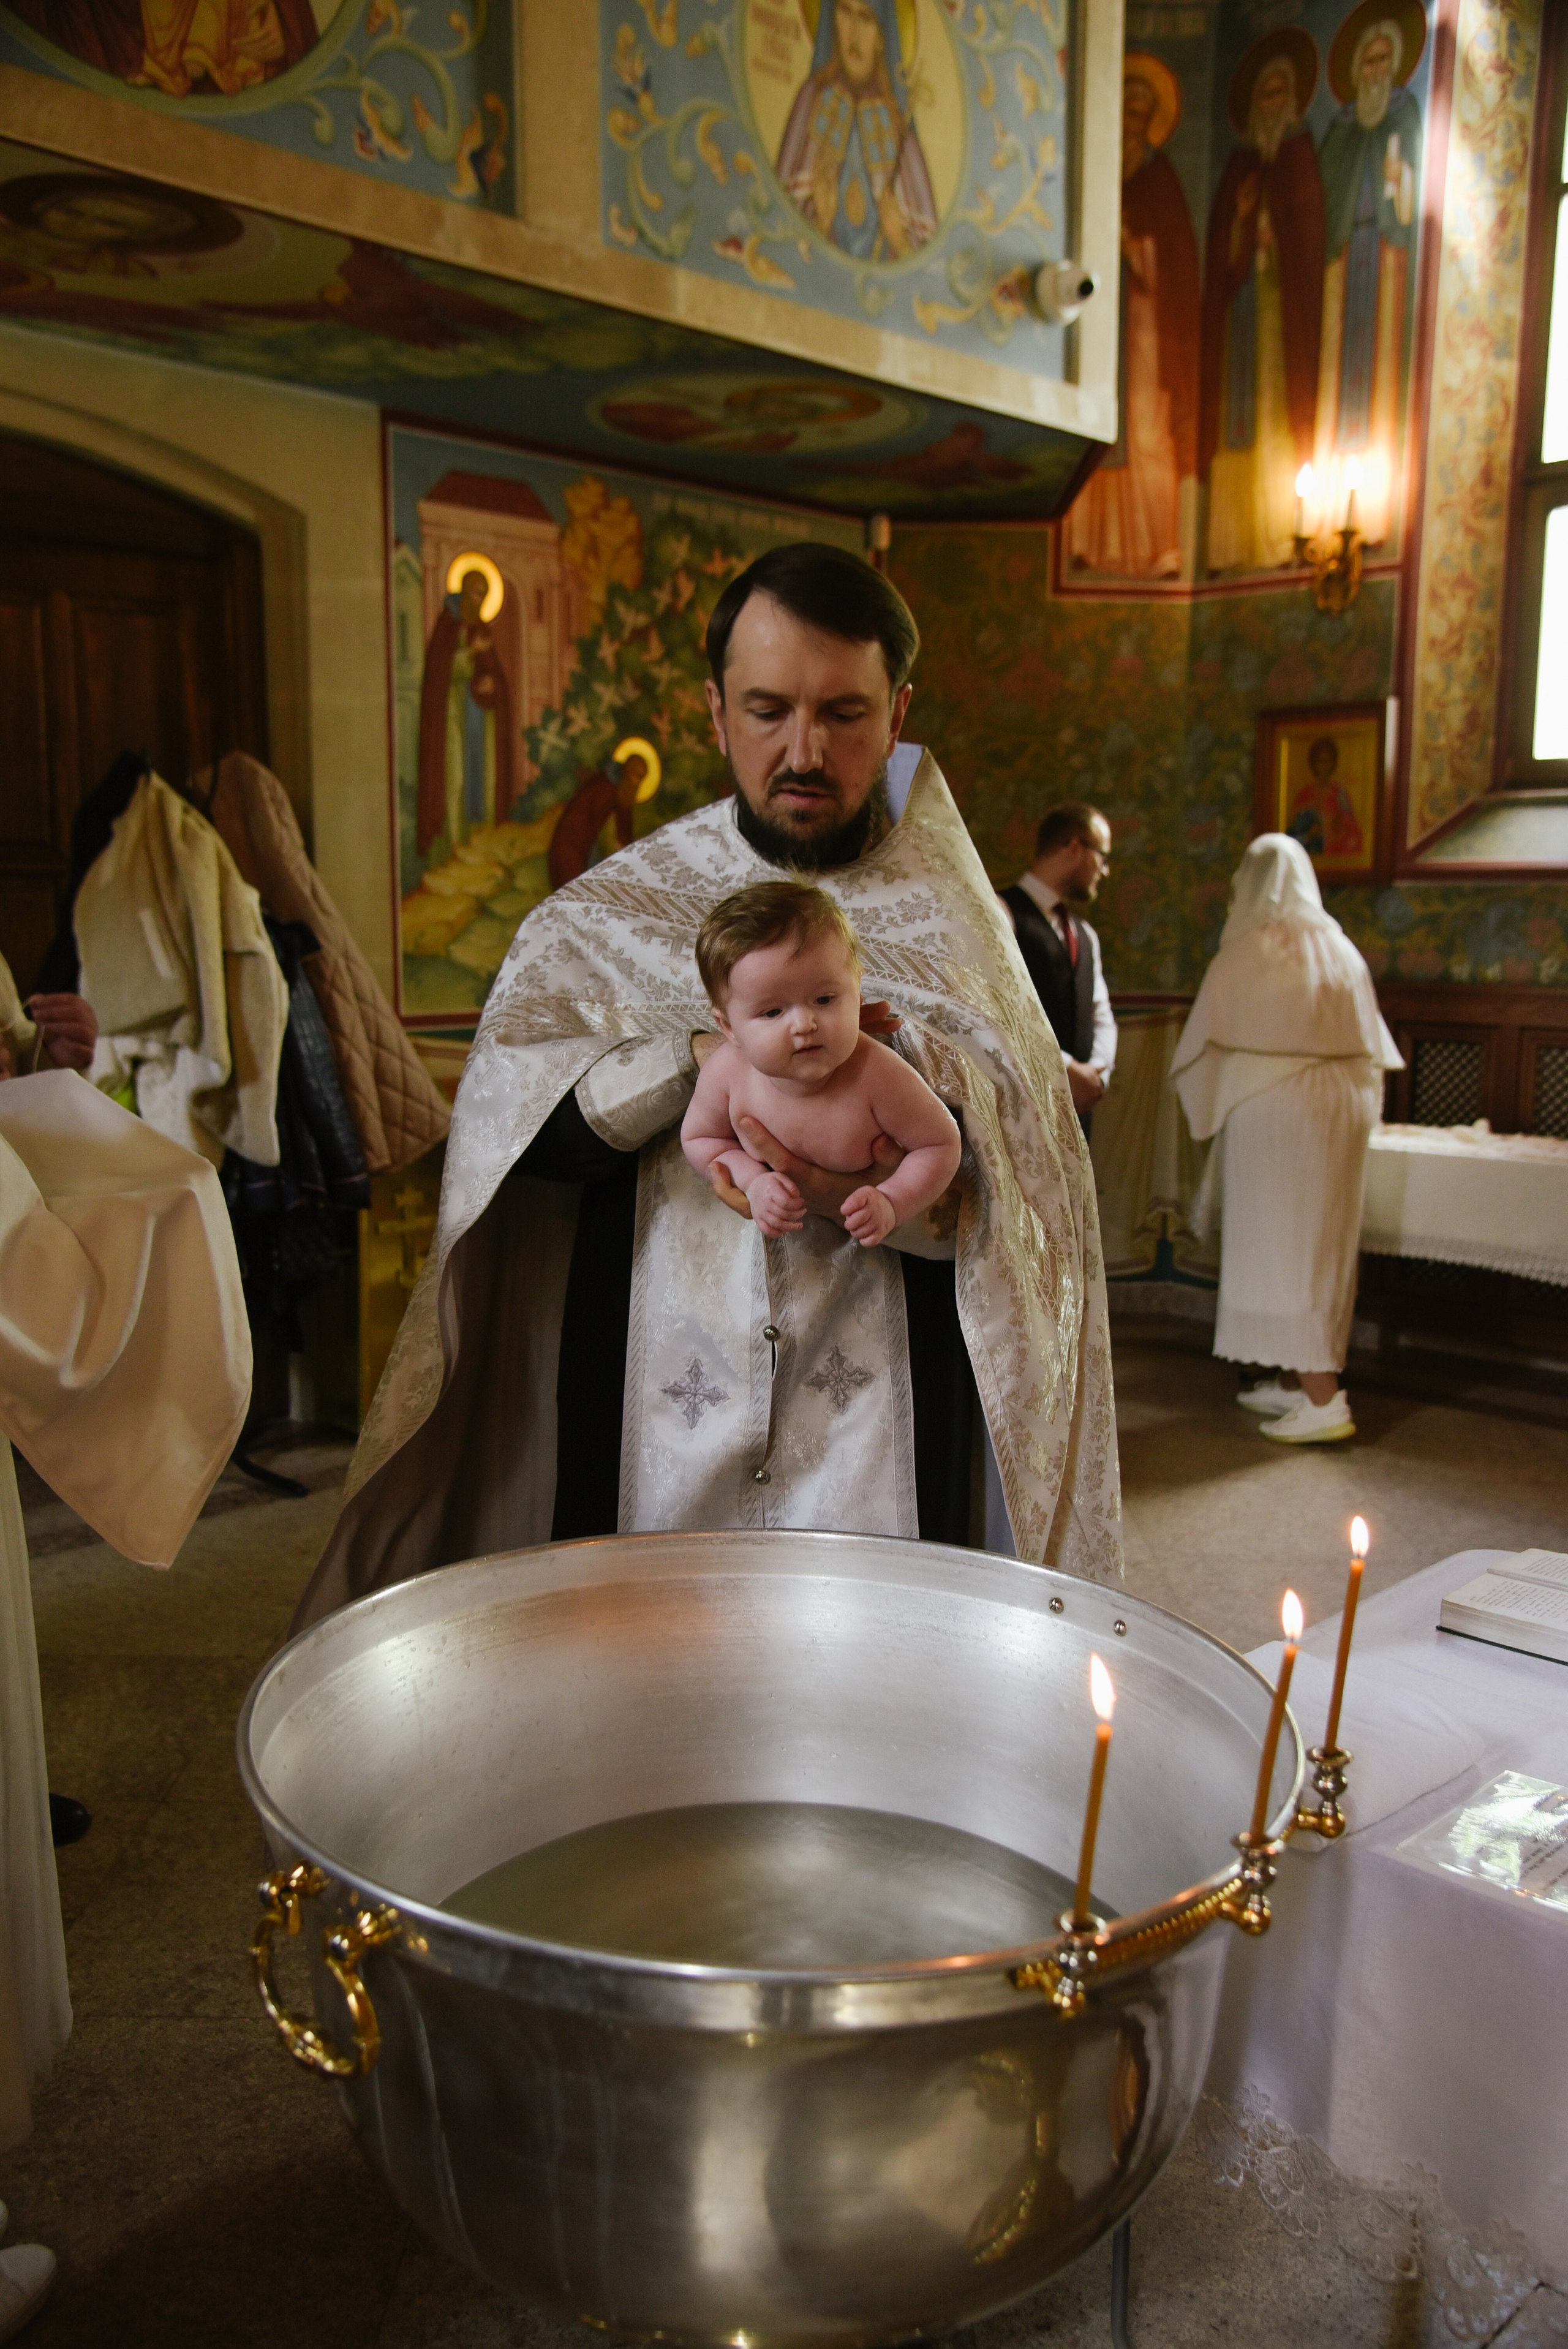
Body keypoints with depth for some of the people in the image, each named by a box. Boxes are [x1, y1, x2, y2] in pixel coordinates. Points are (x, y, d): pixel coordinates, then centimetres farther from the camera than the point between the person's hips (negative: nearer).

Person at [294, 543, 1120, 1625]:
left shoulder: (949, 919, 5)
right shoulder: (612, 909, 5)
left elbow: (1032, 1184, -3)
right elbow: (503, 1117, -6)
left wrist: (904, 1199, -24)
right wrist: (703, 1056, -19)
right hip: (652, 1430, 1)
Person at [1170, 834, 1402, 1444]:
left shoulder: (1243, 956, -9)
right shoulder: (1343, 951, 5)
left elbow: (1201, 1051, -4)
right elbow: (1372, 1051, 8)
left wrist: (1209, 1112, 13)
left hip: (1268, 1118, -5)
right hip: (1338, 1116, 6)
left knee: (1279, 1247, -1)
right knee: (1320, 1248, 13)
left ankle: (1323, 1400, -5)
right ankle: (1294, 1381, 22)